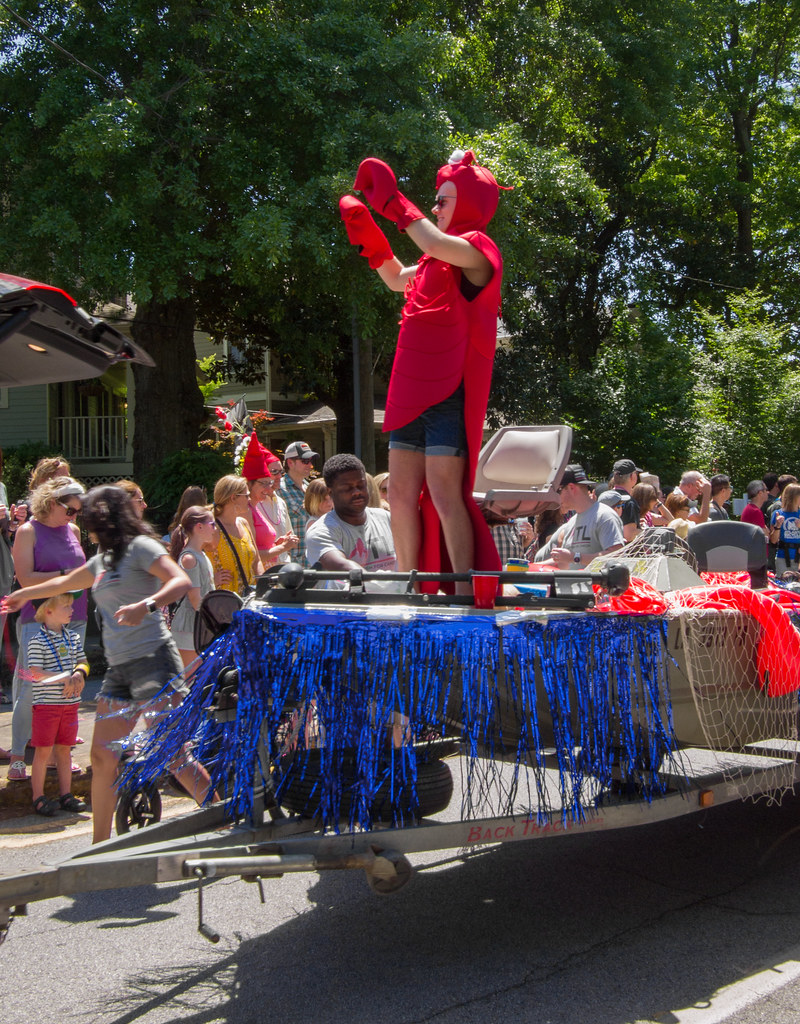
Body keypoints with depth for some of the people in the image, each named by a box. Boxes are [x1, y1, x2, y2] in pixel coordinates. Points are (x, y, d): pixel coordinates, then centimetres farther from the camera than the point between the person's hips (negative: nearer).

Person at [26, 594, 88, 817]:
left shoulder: (73, 638, 10)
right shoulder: (37, 641, -10)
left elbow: (83, 662, 13)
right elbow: (35, 673, -16)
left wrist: (79, 674, -10)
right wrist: (65, 678, -20)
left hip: (70, 702, 6)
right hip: (46, 703, -6)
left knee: (64, 748, 11)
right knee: (44, 750, -1)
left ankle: (66, 795, 19)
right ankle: (38, 798, 8)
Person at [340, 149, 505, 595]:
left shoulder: (478, 249, -5)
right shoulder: (438, 259, 20)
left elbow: (437, 245, -26)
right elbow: (397, 278, 38)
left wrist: (391, 199, -19)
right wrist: (365, 230, 28)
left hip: (449, 393, -8)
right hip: (413, 392, 8)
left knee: (444, 494, -12)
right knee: (401, 495, 7)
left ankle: (465, 591, -7)